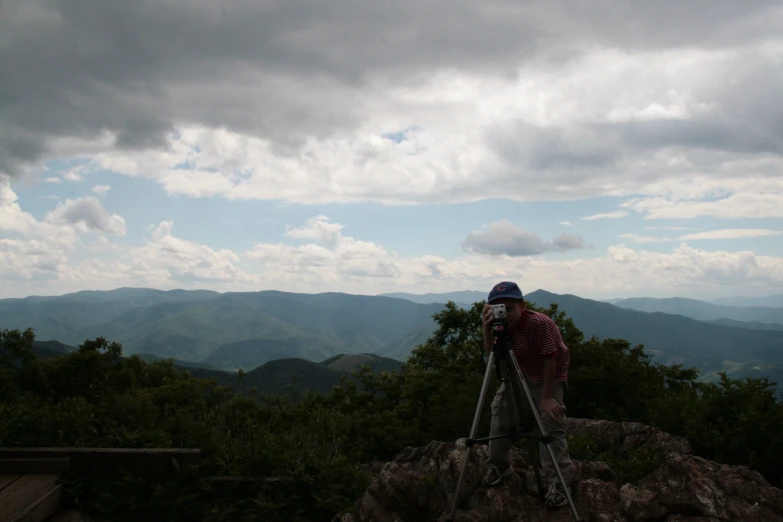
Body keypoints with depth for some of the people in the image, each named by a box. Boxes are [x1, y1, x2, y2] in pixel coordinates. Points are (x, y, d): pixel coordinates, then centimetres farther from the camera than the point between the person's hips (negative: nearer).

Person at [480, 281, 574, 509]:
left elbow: (549, 362, -28)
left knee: (550, 426, -17)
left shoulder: (540, 323, -34)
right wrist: (487, 327, -34)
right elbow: (491, 353, -18)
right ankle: (498, 465, 24)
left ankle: (558, 483, -11)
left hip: (550, 375, -6)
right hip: (519, 373, 6)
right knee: (501, 411, 7)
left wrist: (546, 397, -25)